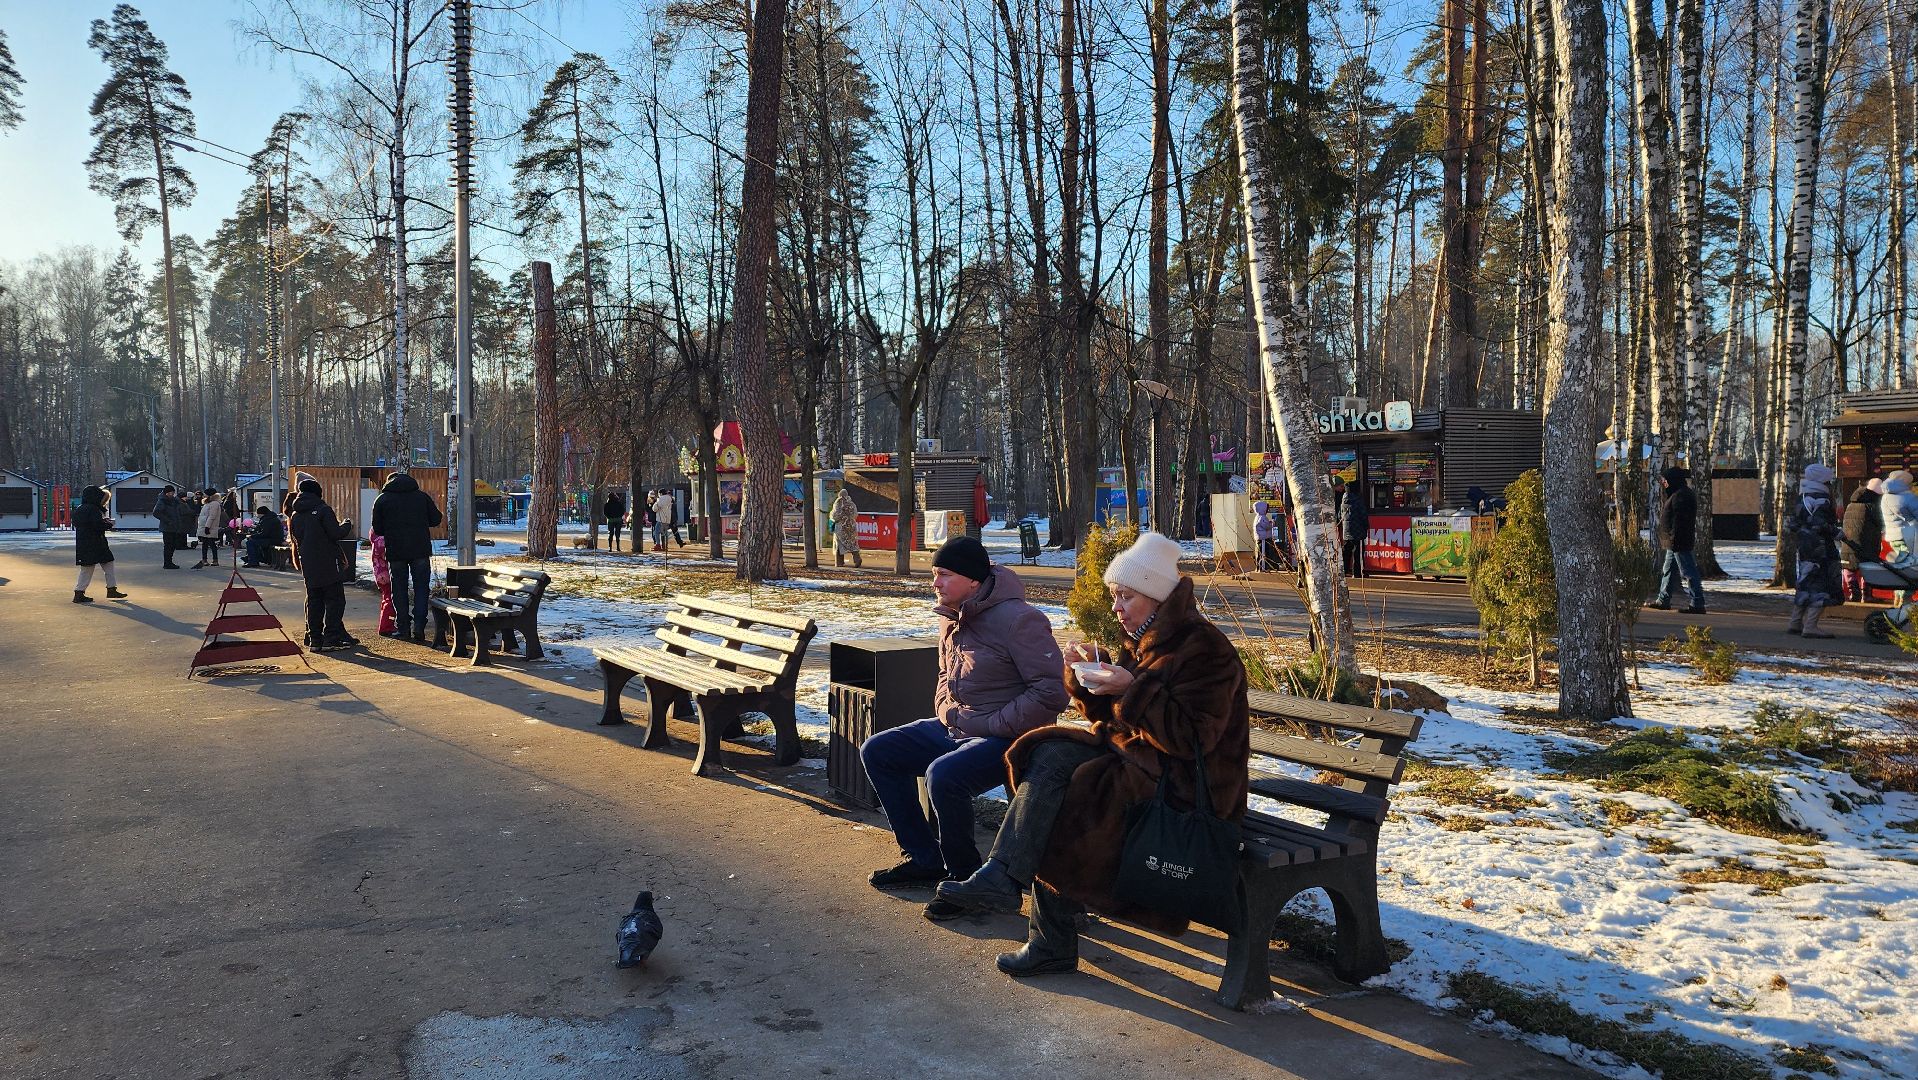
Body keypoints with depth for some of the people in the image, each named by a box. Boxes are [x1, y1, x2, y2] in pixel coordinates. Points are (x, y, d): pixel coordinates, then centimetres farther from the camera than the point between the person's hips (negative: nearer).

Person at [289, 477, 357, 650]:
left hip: (308, 566, 6)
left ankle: (314, 639, 10)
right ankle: (330, 639, -7)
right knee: (334, 600, -2)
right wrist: (347, 524, 2)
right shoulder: (323, 510, -10)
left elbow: (296, 539, 17)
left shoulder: (295, 516, 11)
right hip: (328, 564, -6)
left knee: (314, 601, 11)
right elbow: (336, 534, -15)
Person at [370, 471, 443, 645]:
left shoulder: (382, 500, 3)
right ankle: (419, 628, -3)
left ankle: (403, 627, 11)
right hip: (420, 550, 0)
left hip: (395, 551, 0)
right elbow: (435, 520, 9)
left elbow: (377, 530, 5)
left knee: (399, 589, 10)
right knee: (421, 588, 6)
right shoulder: (422, 497, 5)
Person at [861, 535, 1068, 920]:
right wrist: (944, 712, 8)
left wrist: (994, 726, -20)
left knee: (943, 775, -35)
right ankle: (924, 859, 13)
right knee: (877, 752, 6)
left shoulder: (1017, 620, -20)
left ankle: (964, 878, -10)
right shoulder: (952, 619, 8)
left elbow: (1052, 692, -23)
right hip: (953, 728, 10)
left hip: (1006, 739, -10)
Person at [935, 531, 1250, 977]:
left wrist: (1133, 690, -25)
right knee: (1050, 754, -17)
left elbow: (1193, 739, -21)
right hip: (1136, 753, 8)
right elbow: (1109, 713, 16)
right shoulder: (1145, 642, 13)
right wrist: (1089, 675, -2)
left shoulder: (1205, 649, -14)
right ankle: (1001, 874, -20)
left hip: (1187, 780, -8)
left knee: (1062, 805, -24)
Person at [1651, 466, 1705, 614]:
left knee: (1689, 572, -9)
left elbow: (1679, 520, -24)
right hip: (1674, 544, 11)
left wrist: (1674, 539, -24)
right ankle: (1663, 601, 26)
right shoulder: (1677, 494, 17)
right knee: (1668, 571, 18)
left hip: (1678, 542, -11)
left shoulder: (1681, 495, -17)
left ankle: (1698, 604, -7)